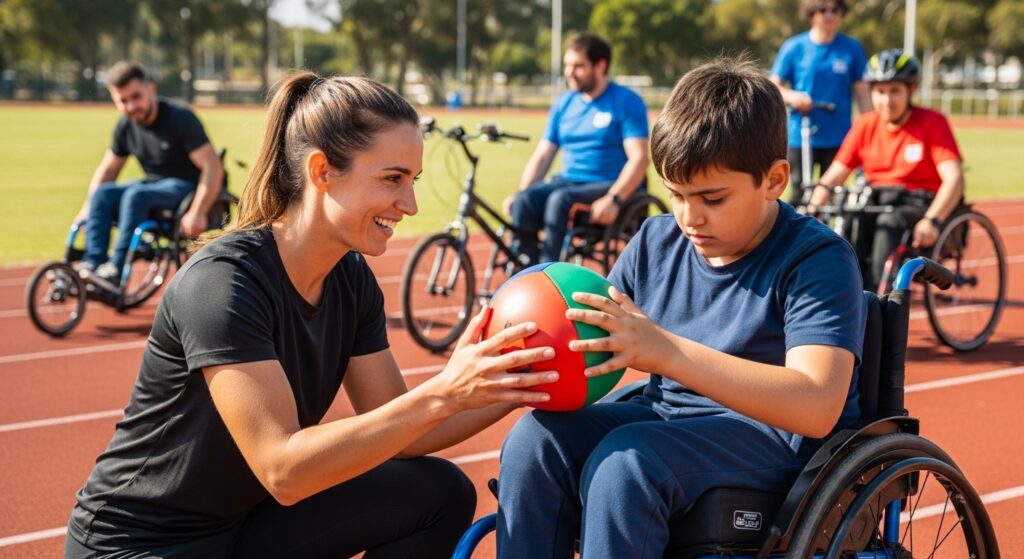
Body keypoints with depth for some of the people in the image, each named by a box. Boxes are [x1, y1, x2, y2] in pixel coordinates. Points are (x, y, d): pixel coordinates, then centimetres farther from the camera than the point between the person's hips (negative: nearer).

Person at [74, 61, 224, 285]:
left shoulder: (180, 118, -17)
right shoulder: (125, 126, 4)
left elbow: (213, 168, -23)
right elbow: (108, 169, 18)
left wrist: (197, 213, -32)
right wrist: (88, 208, 6)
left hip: (187, 188, -7)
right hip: (154, 186, 7)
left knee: (136, 195, -32)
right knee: (102, 194, -16)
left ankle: (116, 268, -31)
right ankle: (93, 263, -23)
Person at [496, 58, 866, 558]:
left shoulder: (817, 259, -12)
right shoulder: (655, 242, 7)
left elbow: (816, 407, -27)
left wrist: (665, 351, -35)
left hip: (775, 437, -6)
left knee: (625, 459, -32)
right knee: (536, 438, -22)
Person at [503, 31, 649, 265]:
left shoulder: (627, 102, -4)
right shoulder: (564, 104, 13)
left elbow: (638, 158, -13)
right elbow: (542, 156, 12)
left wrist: (613, 199, -28)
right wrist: (518, 193, -4)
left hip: (608, 186, -5)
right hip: (567, 182, 5)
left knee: (560, 200, -34)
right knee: (524, 200, -25)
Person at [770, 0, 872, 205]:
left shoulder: (852, 49, 2)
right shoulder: (794, 48, 2)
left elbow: (862, 93, 6)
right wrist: (792, 96, -17)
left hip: (838, 139, 0)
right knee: (799, 197, 0)